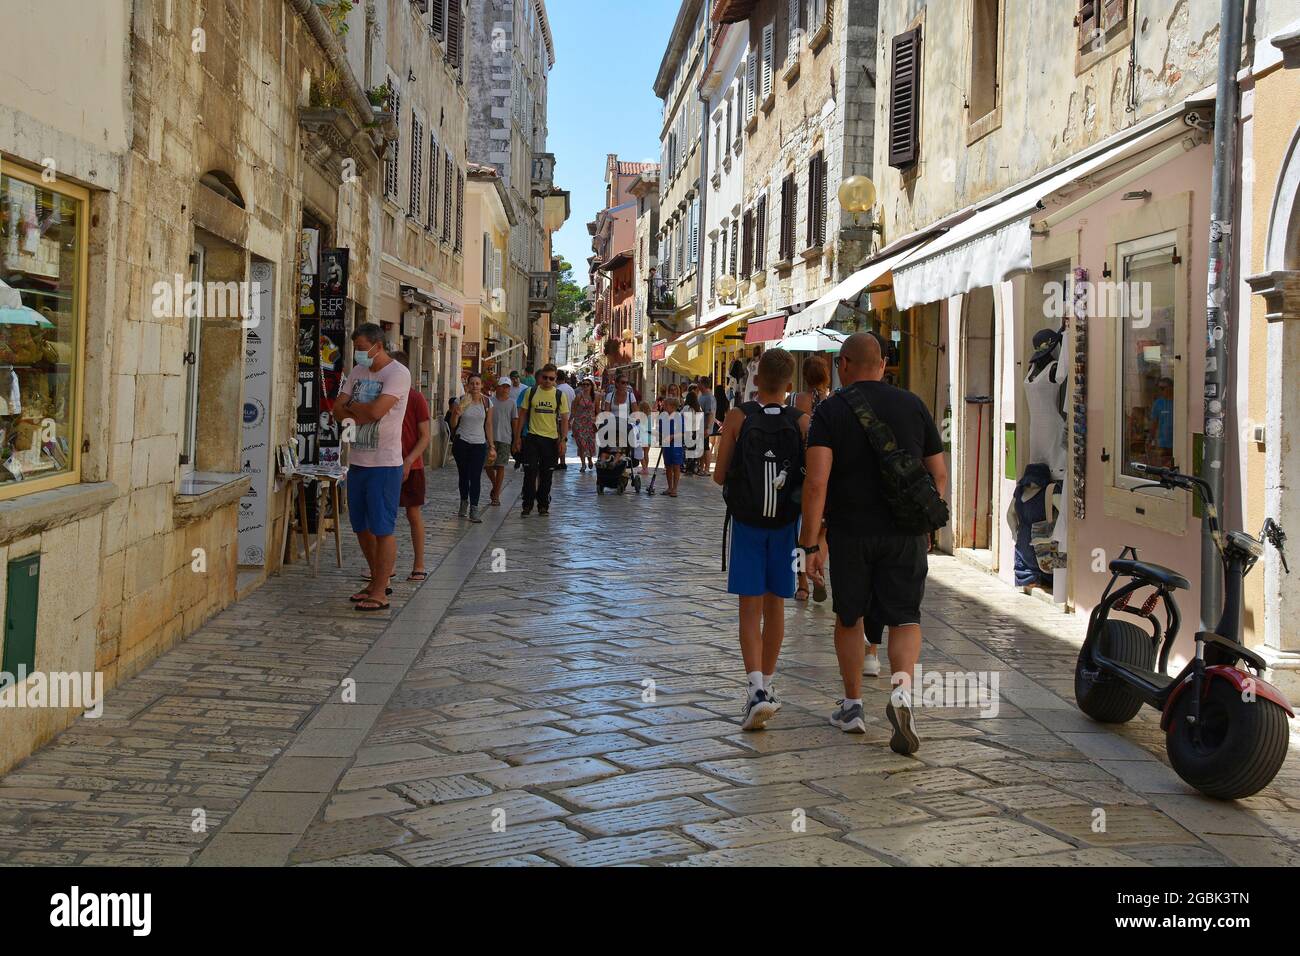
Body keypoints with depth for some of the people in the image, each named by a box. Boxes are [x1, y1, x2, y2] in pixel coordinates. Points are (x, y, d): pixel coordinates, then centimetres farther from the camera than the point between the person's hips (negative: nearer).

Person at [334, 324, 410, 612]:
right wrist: (361, 414, -11)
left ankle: (380, 594, 2)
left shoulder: (398, 373, -11)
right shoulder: (358, 371, 12)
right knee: (362, 526, 15)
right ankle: (378, 581, 29)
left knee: (382, 529, -4)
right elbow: (338, 409, 6)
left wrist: (351, 407, -5)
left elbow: (376, 410, -23)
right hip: (357, 461, 8)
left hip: (384, 464, -8)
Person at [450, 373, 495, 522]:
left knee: (476, 477, -8)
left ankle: (474, 509, -9)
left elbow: (488, 425, 8)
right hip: (462, 442, 0)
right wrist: (456, 414, -19)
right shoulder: (461, 401, -3)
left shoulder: (487, 402, 1)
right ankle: (464, 503, 27)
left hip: (479, 444, 0)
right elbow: (453, 425, 1)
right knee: (464, 475, 10)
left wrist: (491, 445, 5)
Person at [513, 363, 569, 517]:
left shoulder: (560, 395, 2)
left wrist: (563, 439, -7)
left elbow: (564, 419, 3)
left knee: (546, 474, 8)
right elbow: (522, 415, 7)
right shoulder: (530, 392, 3)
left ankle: (543, 505, 18)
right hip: (532, 437, 0)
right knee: (530, 472, -6)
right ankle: (527, 505, 3)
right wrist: (518, 437, 3)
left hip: (552, 439, 0)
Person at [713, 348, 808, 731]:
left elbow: (719, 476, -7)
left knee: (750, 609, 1)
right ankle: (767, 686, 27)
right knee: (775, 605, 15)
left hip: (747, 524, -2)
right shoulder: (802, 422, -7)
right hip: (786, 523, 2)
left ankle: (757, 689, -16)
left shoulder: (738, 417, -10)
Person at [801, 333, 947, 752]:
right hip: (906, 533, 1)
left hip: (850, 532, -1)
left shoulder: (830, 409, -5)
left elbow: (816, 482, -14)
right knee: (905, 619, 8)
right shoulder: (913, 405, 4)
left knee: (849, 618, 16)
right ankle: (902, 688, -18)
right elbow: (939, 474, 8)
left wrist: (811, 544, -12)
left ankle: (852, 707, 24)